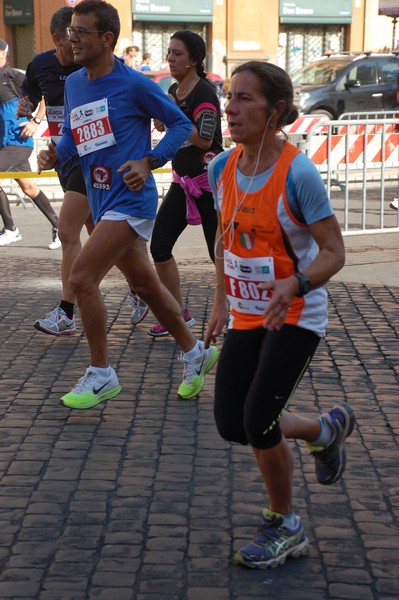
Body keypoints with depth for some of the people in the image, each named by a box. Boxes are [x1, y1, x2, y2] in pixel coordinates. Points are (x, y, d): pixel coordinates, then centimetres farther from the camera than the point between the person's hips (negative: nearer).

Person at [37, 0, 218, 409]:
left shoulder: (134, 84, -11)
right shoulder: (73, 84, 9)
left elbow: (181, 124, -3)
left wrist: (148, 161, -15)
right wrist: (54, 154, -2)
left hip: (130, 200, -8)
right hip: (102, 203, 8)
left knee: (81, 279, -15)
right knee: (145, 285, 17)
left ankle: (101, 375, -2)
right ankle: (195, 352, 36)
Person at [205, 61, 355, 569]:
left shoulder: (298, 173, -21)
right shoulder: (222, 168, -2)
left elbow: (333, 252, -18)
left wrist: (295, 284, -36)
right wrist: (221, 304, 13)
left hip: (294, 317, -7)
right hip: (245, 316, 7)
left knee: (258, 420, -12)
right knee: (231, 425, 5)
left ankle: (284, 527, 13)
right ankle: (326, 431, 33)